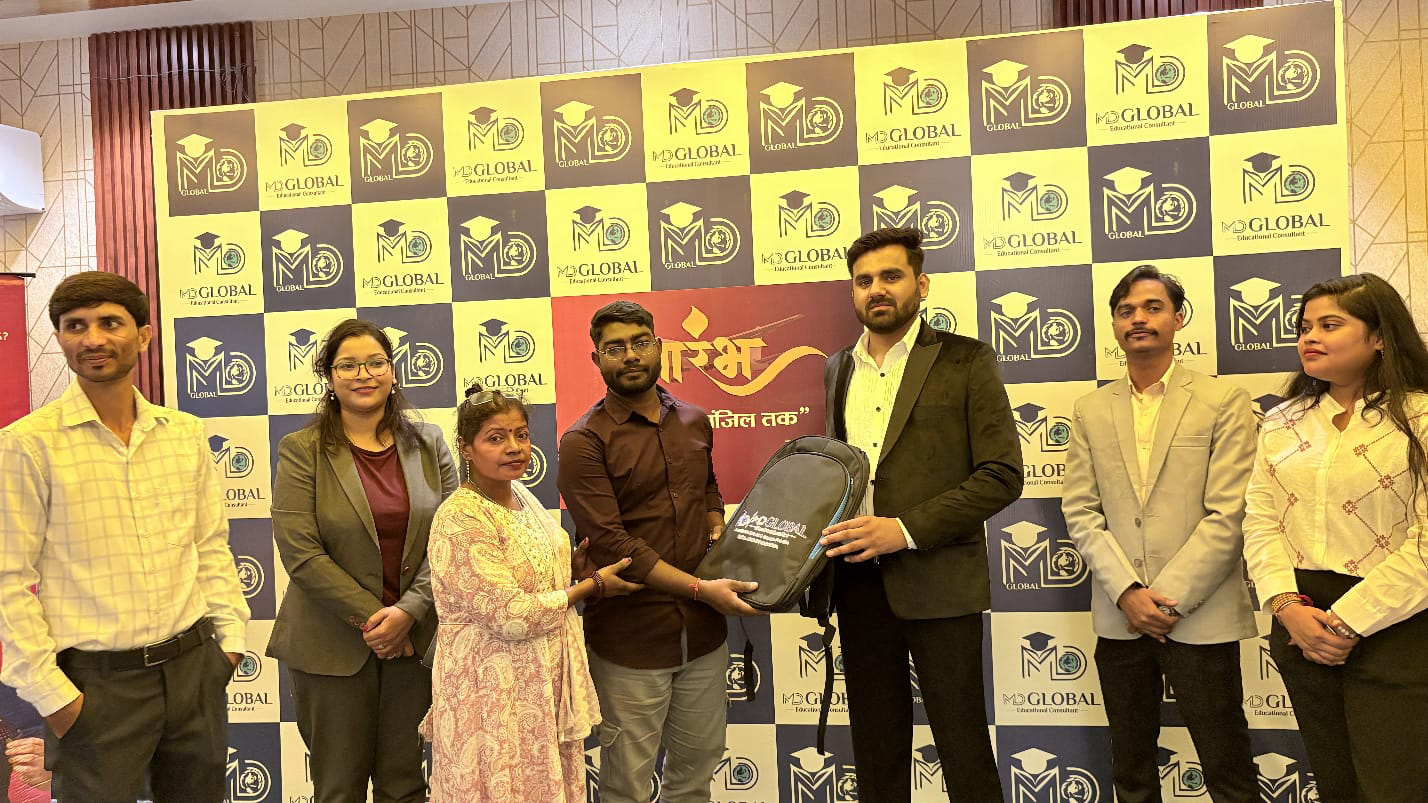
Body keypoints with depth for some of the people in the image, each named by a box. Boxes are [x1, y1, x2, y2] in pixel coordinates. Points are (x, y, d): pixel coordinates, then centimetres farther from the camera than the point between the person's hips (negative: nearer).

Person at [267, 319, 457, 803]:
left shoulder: (428, 443, 4)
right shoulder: (301, 450, -4)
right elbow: (301, 553, -12)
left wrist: (408, 611, -13)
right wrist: (371, 618, -14)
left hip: (415, 637, 2)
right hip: (332, 644, -2)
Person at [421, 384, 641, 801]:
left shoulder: (521, 497, 6)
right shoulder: (460, 518, -20)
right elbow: (511, 616, -22)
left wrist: (573, 571, 1)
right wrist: (591, 585, -12)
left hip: (545, 681, 8)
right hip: (493, 690, -8)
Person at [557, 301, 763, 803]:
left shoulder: (695, 423, 9)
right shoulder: (585, 441, -11)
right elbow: (610, 541, -17)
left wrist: (718, 534, 3)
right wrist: (700, 588, -19)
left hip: (703, 630, 5)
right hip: (629, 637, -5)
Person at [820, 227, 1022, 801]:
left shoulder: (965, 361, -2)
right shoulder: (838, 370, 12)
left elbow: (1002, 474, -8)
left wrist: (906, 530, -17)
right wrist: (819, 530, 0)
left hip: (938, 581, -4)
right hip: (859, 581, 5)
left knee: (963, 748, 5)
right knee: (875, 750, 14)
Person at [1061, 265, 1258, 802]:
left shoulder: (1223, 402, 0)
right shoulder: (1091, 411, 9)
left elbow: (1227, 516, -8)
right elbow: (1079, 512, 3)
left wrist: (1167, 598, -13)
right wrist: (1128, 593, -9)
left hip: (1200, 615, -3)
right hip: (1119, 617, 3)